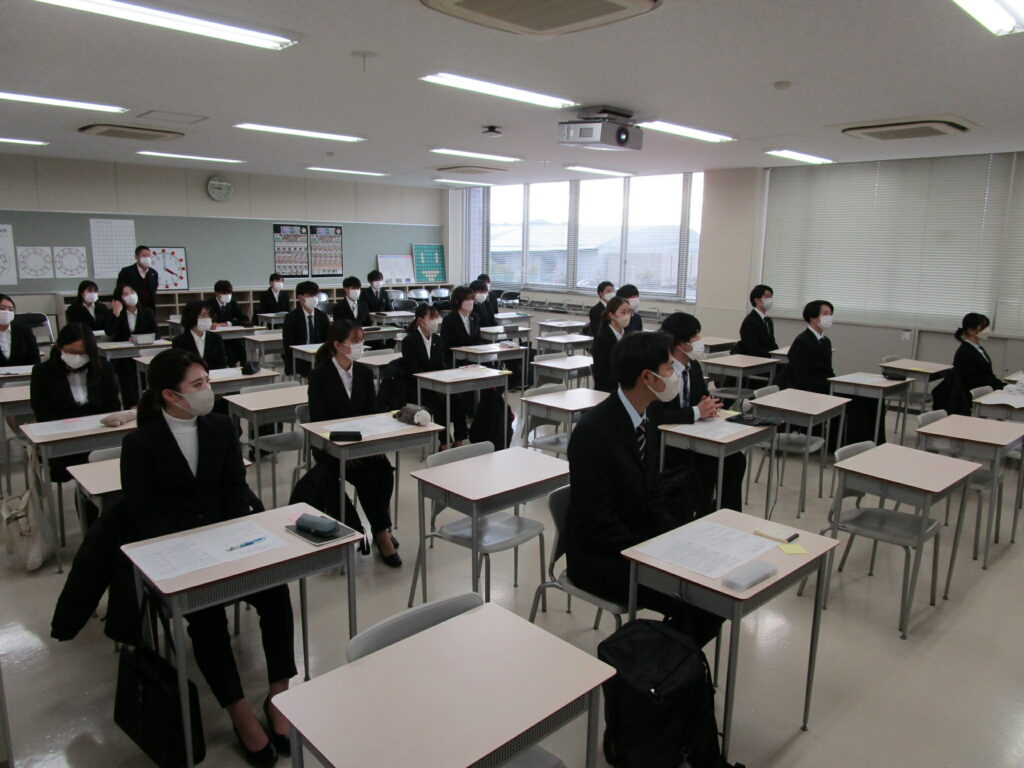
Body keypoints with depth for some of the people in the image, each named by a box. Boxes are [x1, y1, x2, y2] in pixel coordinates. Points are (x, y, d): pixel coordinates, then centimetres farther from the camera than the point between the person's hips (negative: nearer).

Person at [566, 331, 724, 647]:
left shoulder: (645, 423, 4)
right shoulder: (593, 431, -23)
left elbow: (647, 500, 11)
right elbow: (600, 527, -23)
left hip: (641, 540, 8)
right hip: (601, 558, -8)